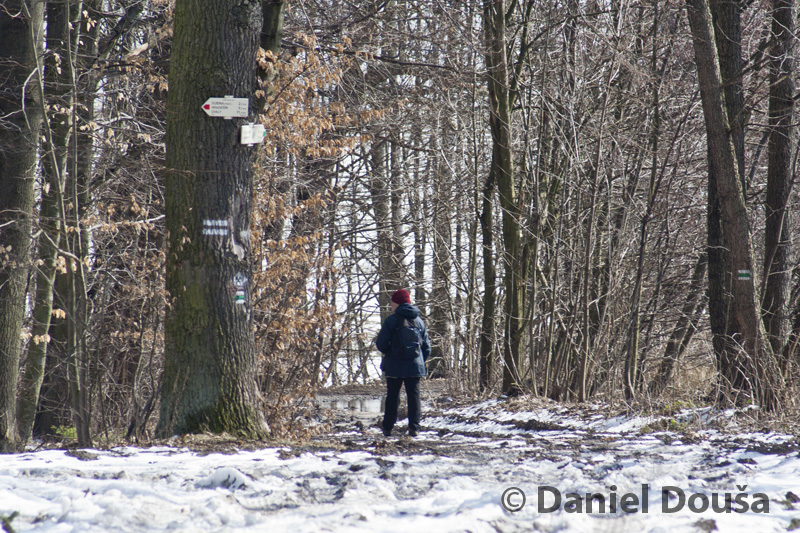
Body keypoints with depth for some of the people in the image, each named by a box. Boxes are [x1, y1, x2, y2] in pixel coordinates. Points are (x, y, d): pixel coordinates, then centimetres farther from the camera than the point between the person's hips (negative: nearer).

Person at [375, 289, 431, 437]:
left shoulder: (392, 320, -8)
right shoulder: (419, 321, 6)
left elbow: (381, 343, -9)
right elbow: (427, 347, 8)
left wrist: (389, 353, 11)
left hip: (394, 365, -3)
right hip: (415, 366, 3)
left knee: (392, 396, 6)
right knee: (414, 395, 5)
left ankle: (388, 428, 7)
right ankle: (414, 427, -4)